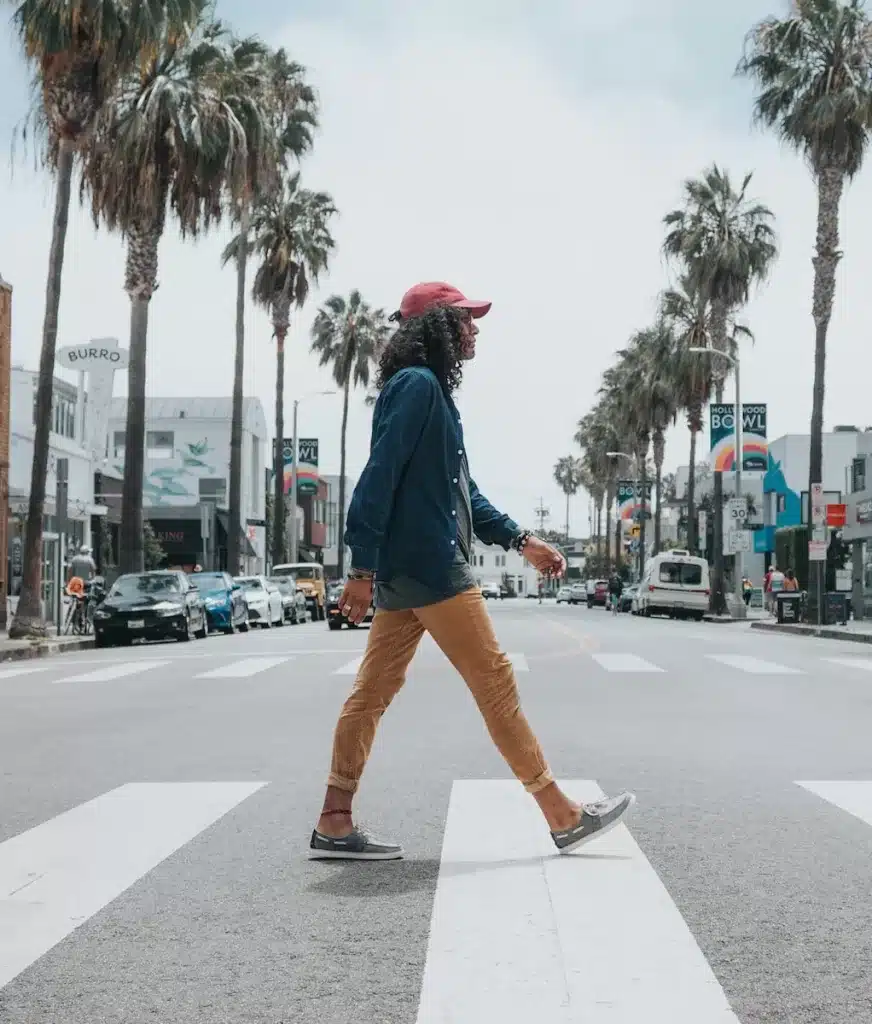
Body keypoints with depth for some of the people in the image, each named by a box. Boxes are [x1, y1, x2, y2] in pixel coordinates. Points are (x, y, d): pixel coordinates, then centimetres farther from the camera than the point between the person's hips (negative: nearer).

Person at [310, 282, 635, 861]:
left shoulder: (430, 390, 20)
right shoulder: (417, 384, -11)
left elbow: (460, 488, 22)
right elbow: (380, 477, -18)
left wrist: (519, 540, 18)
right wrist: (363, 568, -22)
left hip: (405, 571, 10)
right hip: (428, 566, -10)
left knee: (374, 692, 8)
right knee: (495, 683, -4)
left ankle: (335, 824, 11)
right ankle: (563, 816, 3)